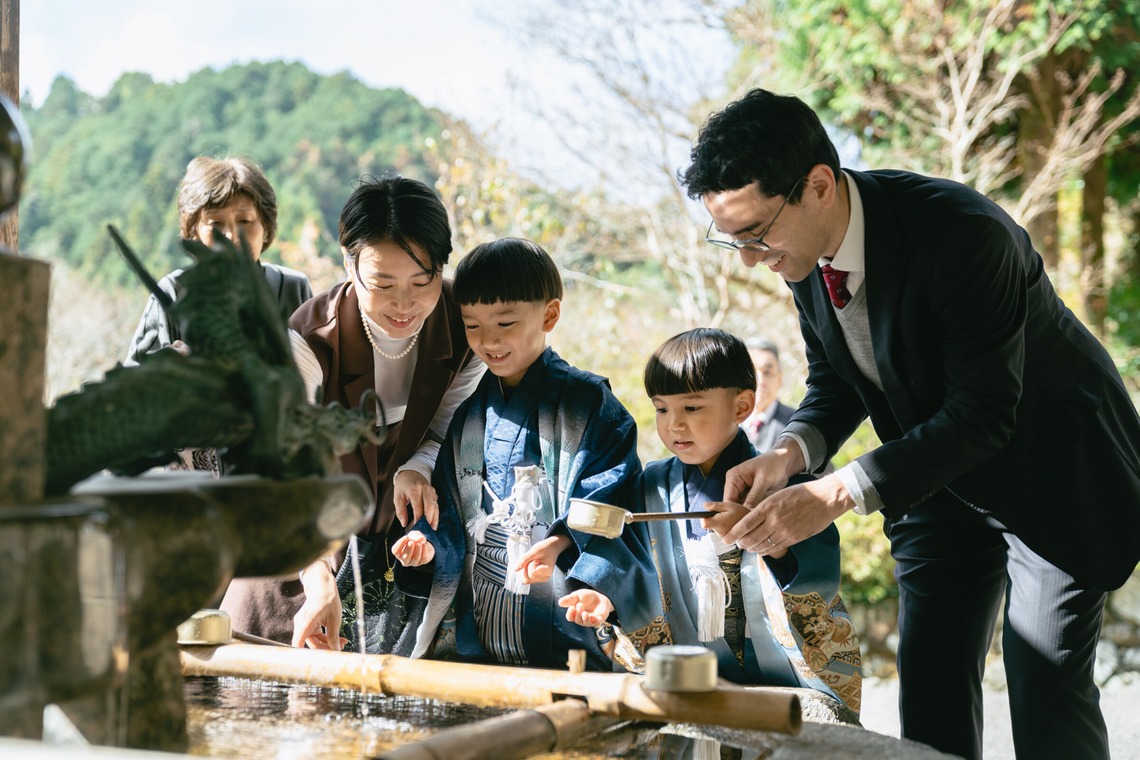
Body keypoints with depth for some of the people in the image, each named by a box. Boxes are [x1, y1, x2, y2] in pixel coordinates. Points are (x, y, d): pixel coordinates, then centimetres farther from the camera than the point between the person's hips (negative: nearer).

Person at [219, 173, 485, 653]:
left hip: (405, 539, 2)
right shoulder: (308, 342, -28)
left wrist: (417, 468, -26)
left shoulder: (466, 325, -19)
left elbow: (450, 419, -3)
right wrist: (320, 585, -46)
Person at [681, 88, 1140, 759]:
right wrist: (790, 453, -19)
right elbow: (835, 383, 2)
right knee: (930, 684, 5)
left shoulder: (966, 234, -34)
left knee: (1046, 686, -8)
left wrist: (839, 493, -38)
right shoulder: (805, 245, -11)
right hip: (938, 476, 7)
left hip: (1055, 470, -6)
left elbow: (983, 414, -32)